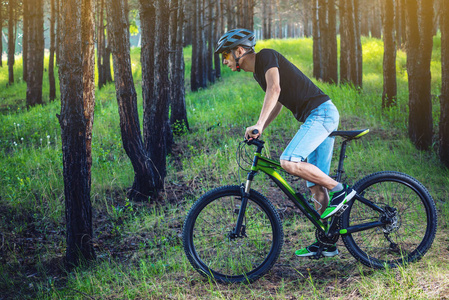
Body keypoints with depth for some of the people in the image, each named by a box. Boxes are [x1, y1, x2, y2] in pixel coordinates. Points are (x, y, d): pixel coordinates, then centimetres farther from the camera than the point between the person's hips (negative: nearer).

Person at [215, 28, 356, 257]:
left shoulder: (267, 56, -8)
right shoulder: (257, 72, 19)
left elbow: (275, 88, -25)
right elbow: (277, 103, 30)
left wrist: (259, 124, -33)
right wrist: (258, 132, 20)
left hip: (321, 112, -10)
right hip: (316, 117, 10)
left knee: (289, 161, -25)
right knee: (316, 186, 7)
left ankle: (340, 190, -13)